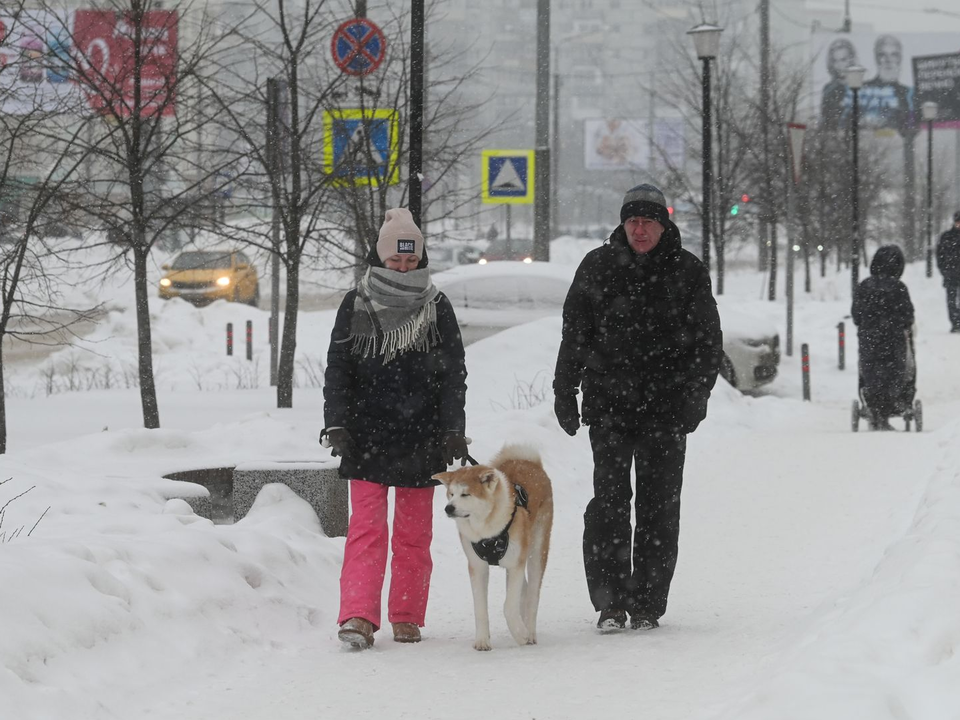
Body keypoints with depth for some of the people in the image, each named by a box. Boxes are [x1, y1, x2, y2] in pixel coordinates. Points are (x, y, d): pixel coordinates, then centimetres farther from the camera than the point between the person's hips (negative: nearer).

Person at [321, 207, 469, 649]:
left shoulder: (437, 309, 5)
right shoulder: (356, 306, 3)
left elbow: (454, 375, 6)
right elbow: (337, 370, 4)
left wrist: (453, 430, -2)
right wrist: (337, 424, -6)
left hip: (420, 440, 1)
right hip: (367, 438, -1)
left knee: (414, 532, 6)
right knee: (367, 527, -9)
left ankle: (407, 618, 14)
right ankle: (358, 617, -15)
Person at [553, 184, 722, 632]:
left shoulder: (687, 272, 4)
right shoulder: (597, 267, 6)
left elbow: (708, 342, 6)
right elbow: (574, 334, 11)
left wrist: (695, 395, -4)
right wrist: (565, 392, 6)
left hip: (665, 407, 0)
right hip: (608, 402, 0)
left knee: (659, 502, 1)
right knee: (609, 498, -6)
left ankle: (647, 603, 7)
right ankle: (610, 602, -4)